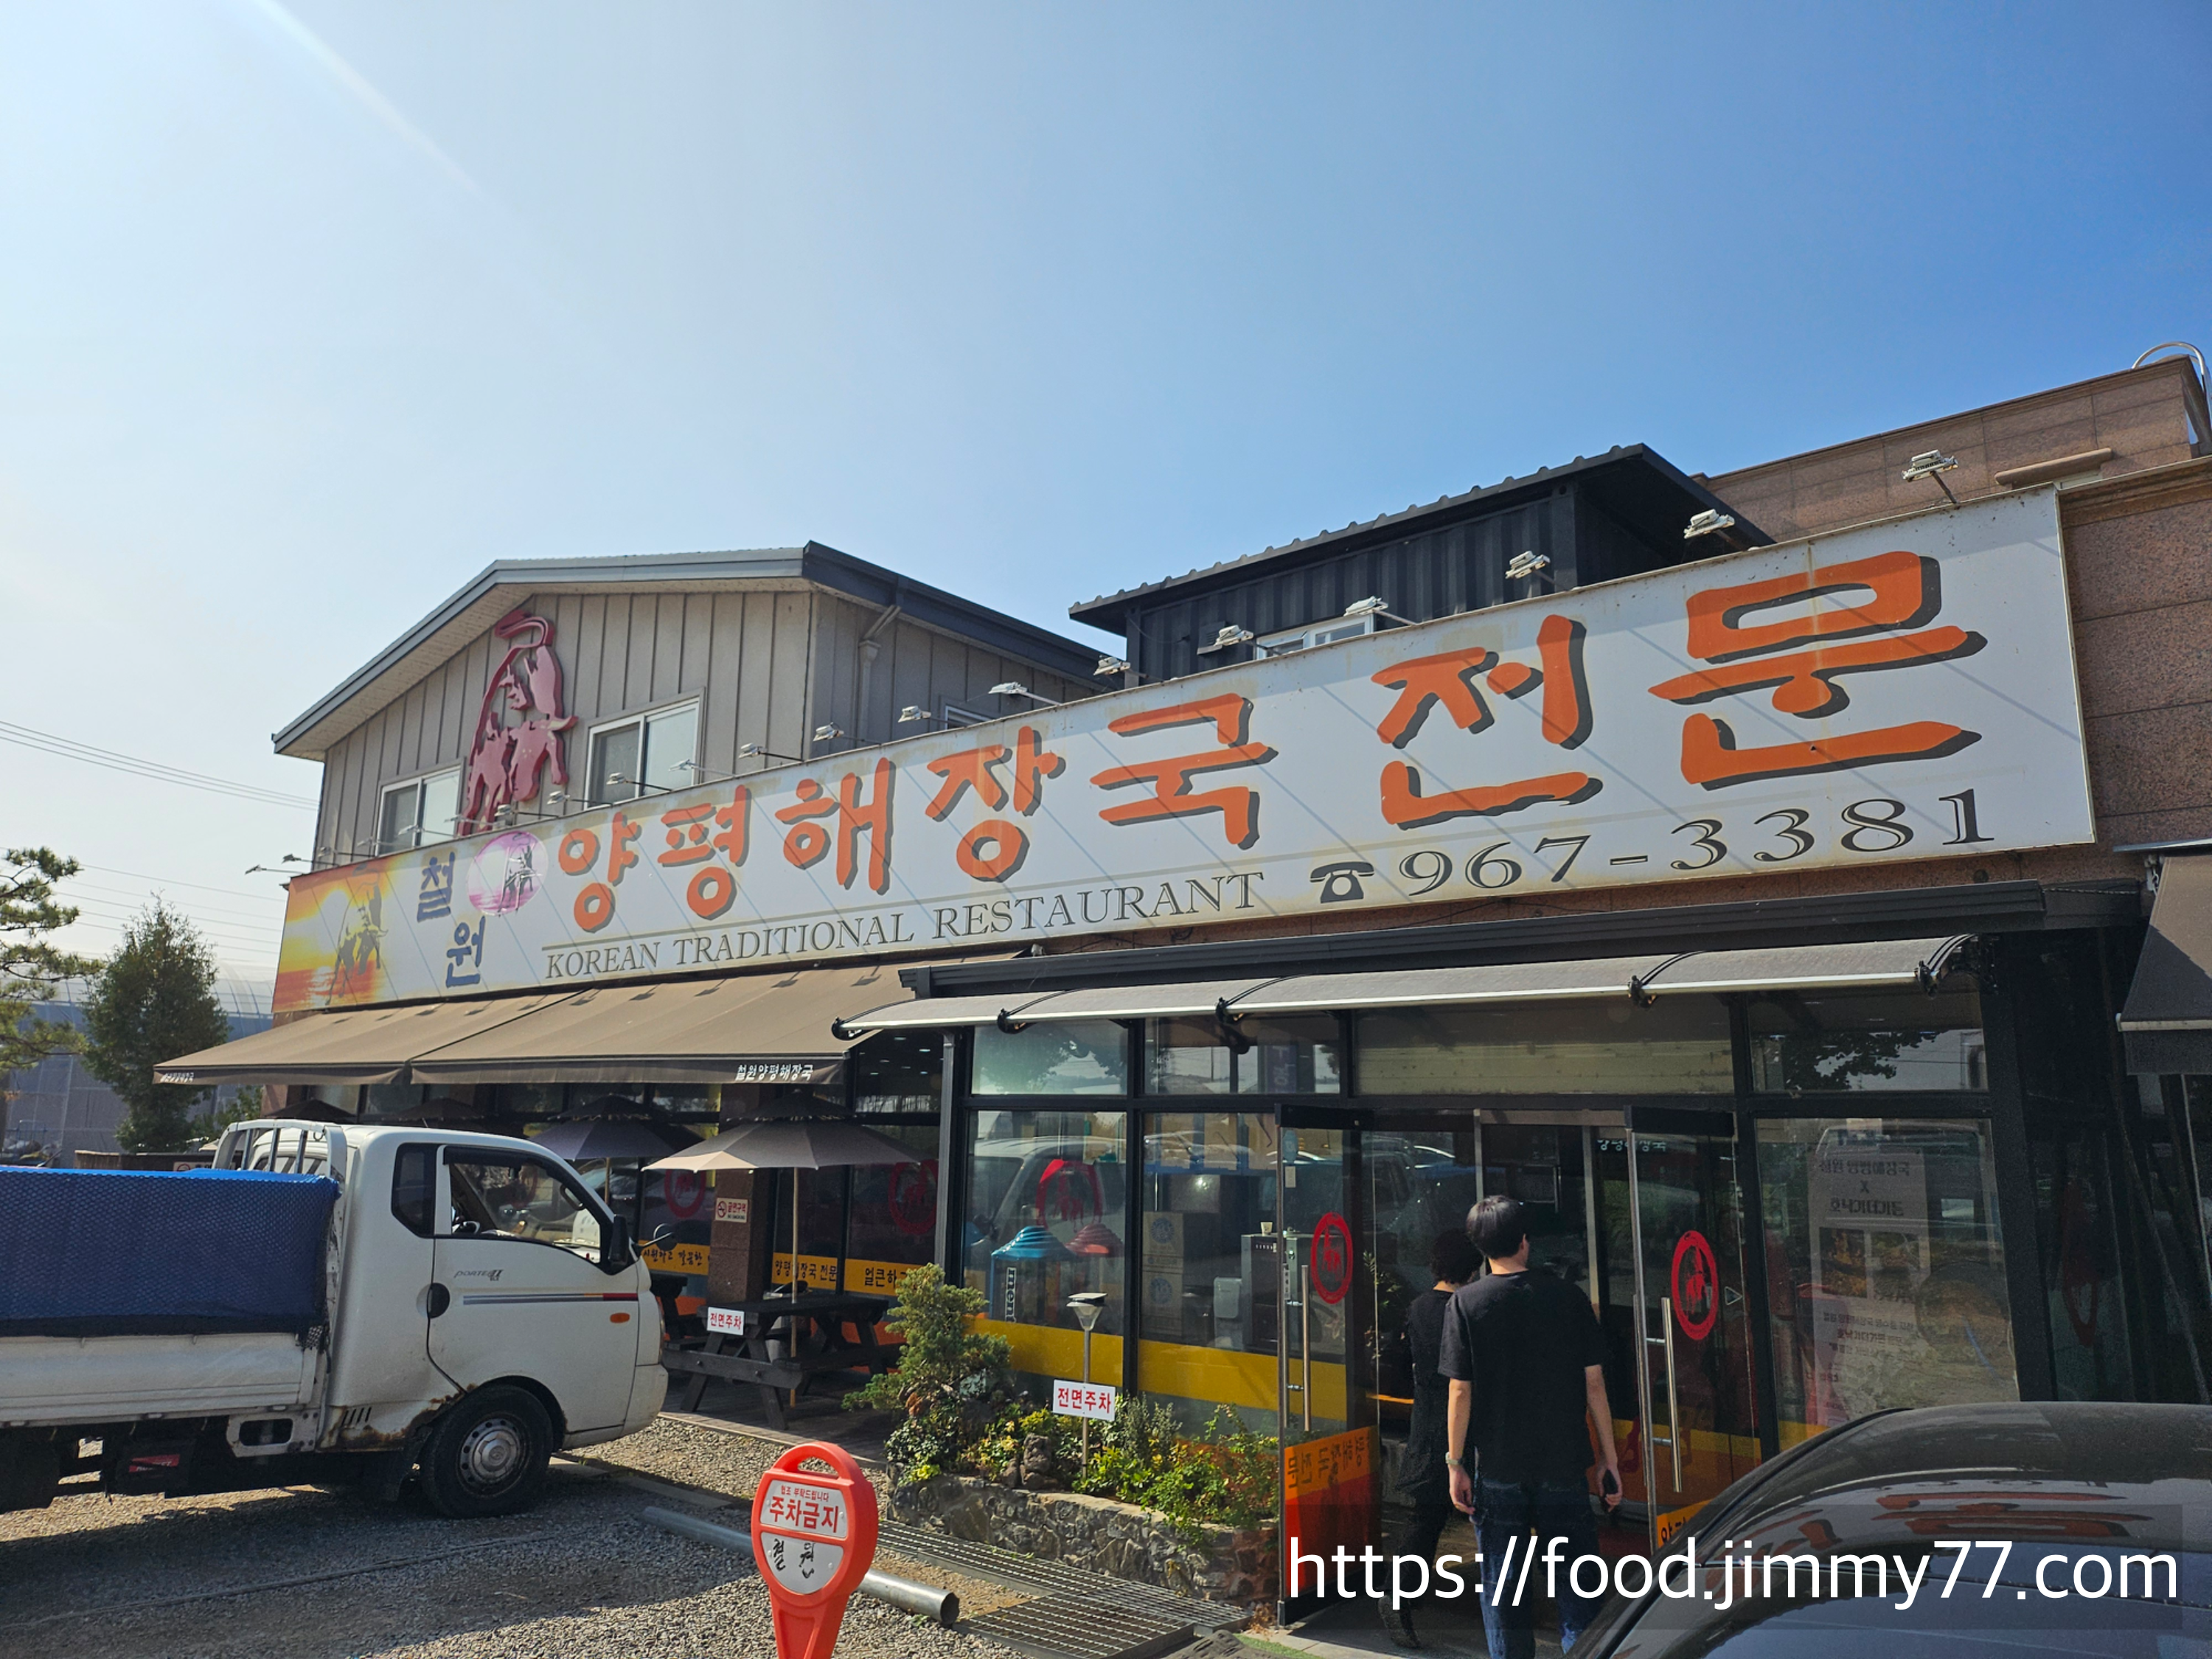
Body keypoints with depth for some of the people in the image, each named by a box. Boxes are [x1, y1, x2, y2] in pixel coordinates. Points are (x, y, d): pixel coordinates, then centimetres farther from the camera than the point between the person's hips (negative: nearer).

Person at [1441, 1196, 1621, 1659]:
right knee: (1578, 1586, 11)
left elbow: (1460, 1390, -8)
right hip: (1565, 1466, 1)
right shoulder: (1568, 1297, -3)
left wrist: (1456, 1463, -1)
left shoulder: (1466, 1303, -6)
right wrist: (1609, 1458, 7)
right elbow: (1594, 1383, -1)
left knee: (1503, 1589, 10)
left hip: (1498, 1469, -1)